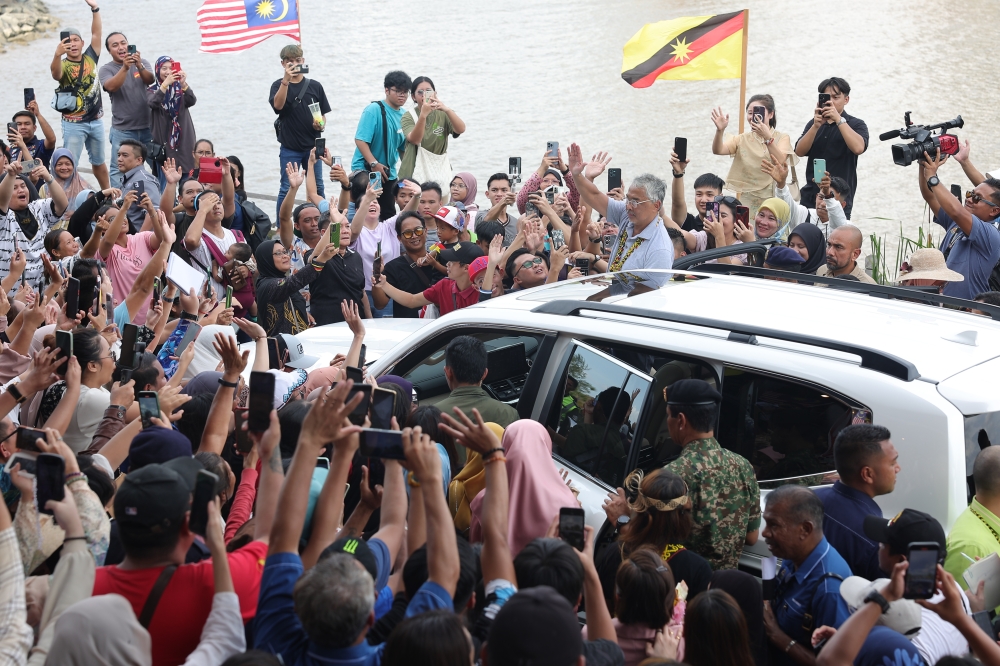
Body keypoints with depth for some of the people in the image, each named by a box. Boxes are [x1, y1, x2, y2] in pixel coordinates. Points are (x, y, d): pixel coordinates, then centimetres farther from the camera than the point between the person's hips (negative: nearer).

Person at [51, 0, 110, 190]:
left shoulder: (90, 57, 4)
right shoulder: (63, 65, -11)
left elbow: (96, 33, -1)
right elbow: (56, 74, -34)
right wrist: (57, 54, -54)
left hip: (95, 121, 5)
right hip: (74, 123, -5)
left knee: (99, 161, 18)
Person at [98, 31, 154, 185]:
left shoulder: (142, 64, 7)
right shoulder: (106, 70, 1)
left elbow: (150, 80, -13)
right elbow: (111, 86, -20)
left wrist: (139, 66, -33)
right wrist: (125, 67, -34)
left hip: (148, 127, 2)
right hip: (123, 131, -2)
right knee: (119, 171, -4)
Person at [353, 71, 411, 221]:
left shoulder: (404, 115, 7)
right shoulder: (374, 110, -14)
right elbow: (360, 139, -20)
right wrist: (374, 164, -25)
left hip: (389, 174, 7)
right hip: (365, 170, -7)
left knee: (388, 215, 8)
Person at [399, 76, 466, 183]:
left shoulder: (442, 114, 6)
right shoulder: (408, 117, 0)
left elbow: (461, 130, -12)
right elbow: (414, 139, -19)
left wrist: (447, 110, -29)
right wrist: (423, 115, -34)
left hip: (440, 171, 2)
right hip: (416, 173, -2)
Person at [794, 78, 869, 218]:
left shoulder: (856, 124, 2)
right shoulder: (814, 124, 13)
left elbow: (858, 148, -20)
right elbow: (799, 151, -2)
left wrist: (839, 120, -21)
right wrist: (816, 126, -15)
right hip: (810, 195, 4)